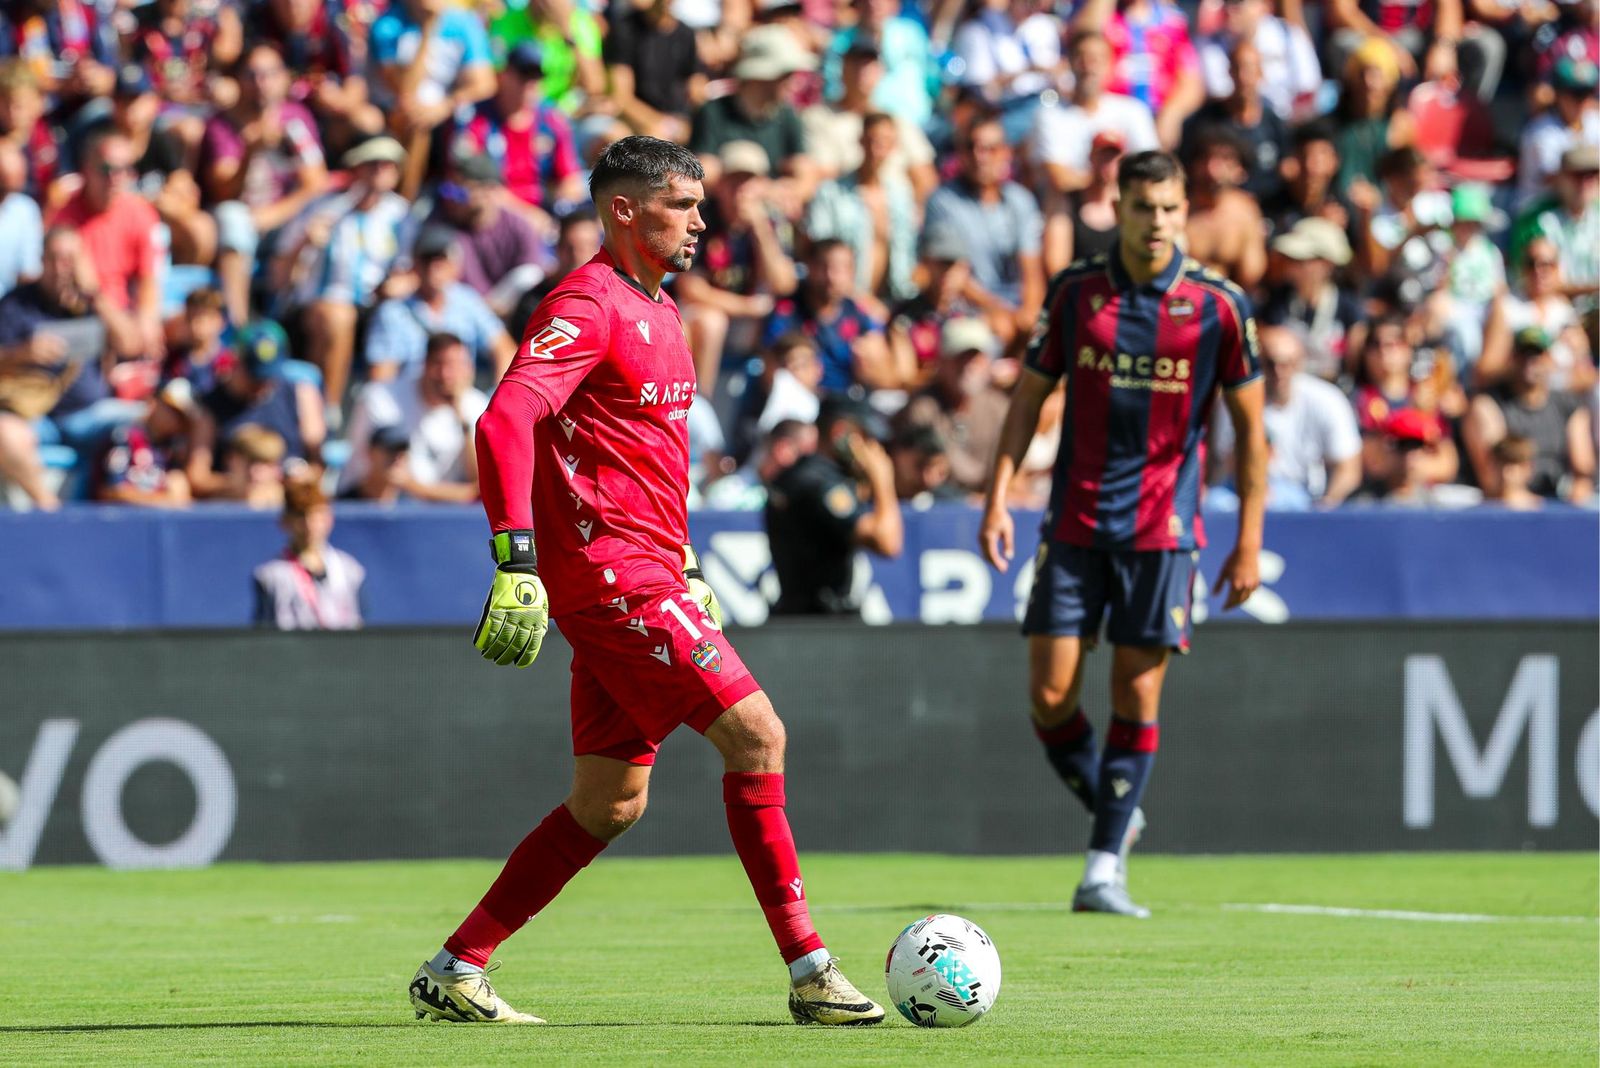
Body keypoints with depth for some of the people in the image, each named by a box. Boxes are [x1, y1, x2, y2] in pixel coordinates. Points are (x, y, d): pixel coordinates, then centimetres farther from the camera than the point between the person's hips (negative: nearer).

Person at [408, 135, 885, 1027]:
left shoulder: (659, 313, 19)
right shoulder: (589, 306, -12)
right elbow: (506, 421, -25)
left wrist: (687, 566, 29)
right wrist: (517, 559, -33)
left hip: (648, 577, 10)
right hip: (613, 577, -10)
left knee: (610, 803, 8)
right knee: (756, 734, -12)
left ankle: (456, 970, 13)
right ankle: (808, 969, -7)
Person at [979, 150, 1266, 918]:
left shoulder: (1218, 306, -3)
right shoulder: (1075, 292, 2)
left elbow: (1250, 427, 3)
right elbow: (1029, 395, 10)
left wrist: (1249, 542, 0)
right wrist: (998, 497, 0)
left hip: (1162, 529, -2)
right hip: (1075, 523, 2)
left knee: (1136, 695, -4)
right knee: (1050, 696, -3)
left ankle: (1105, 867, 2)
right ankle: (1114, 815, 21)